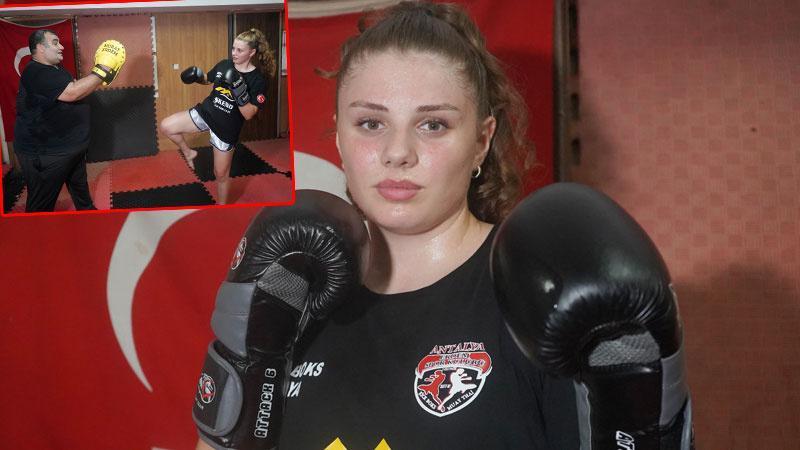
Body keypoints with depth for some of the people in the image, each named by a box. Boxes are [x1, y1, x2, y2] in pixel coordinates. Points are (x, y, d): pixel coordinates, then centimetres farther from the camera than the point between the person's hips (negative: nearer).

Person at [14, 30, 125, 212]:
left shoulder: (57, 71, 12)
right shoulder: (36, 73, -24)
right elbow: (72, 93, -31)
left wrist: (100, 76, 0)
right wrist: (102, 71, -26)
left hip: (69, 147, 11)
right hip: (44, 154, -11)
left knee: (80, 188, 28)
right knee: (42, 205, -1)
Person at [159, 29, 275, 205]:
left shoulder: (258, 80, -17)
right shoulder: (224, 65, -4)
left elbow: (248, 114, -21)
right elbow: (208, 80, 17)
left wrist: (239, 91, -34)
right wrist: (197, 76, -5)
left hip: (226, 129, -4)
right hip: (204, 112, 4)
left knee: (221, 174, 8)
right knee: (166, 126, -11)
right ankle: (188, 153, 17)